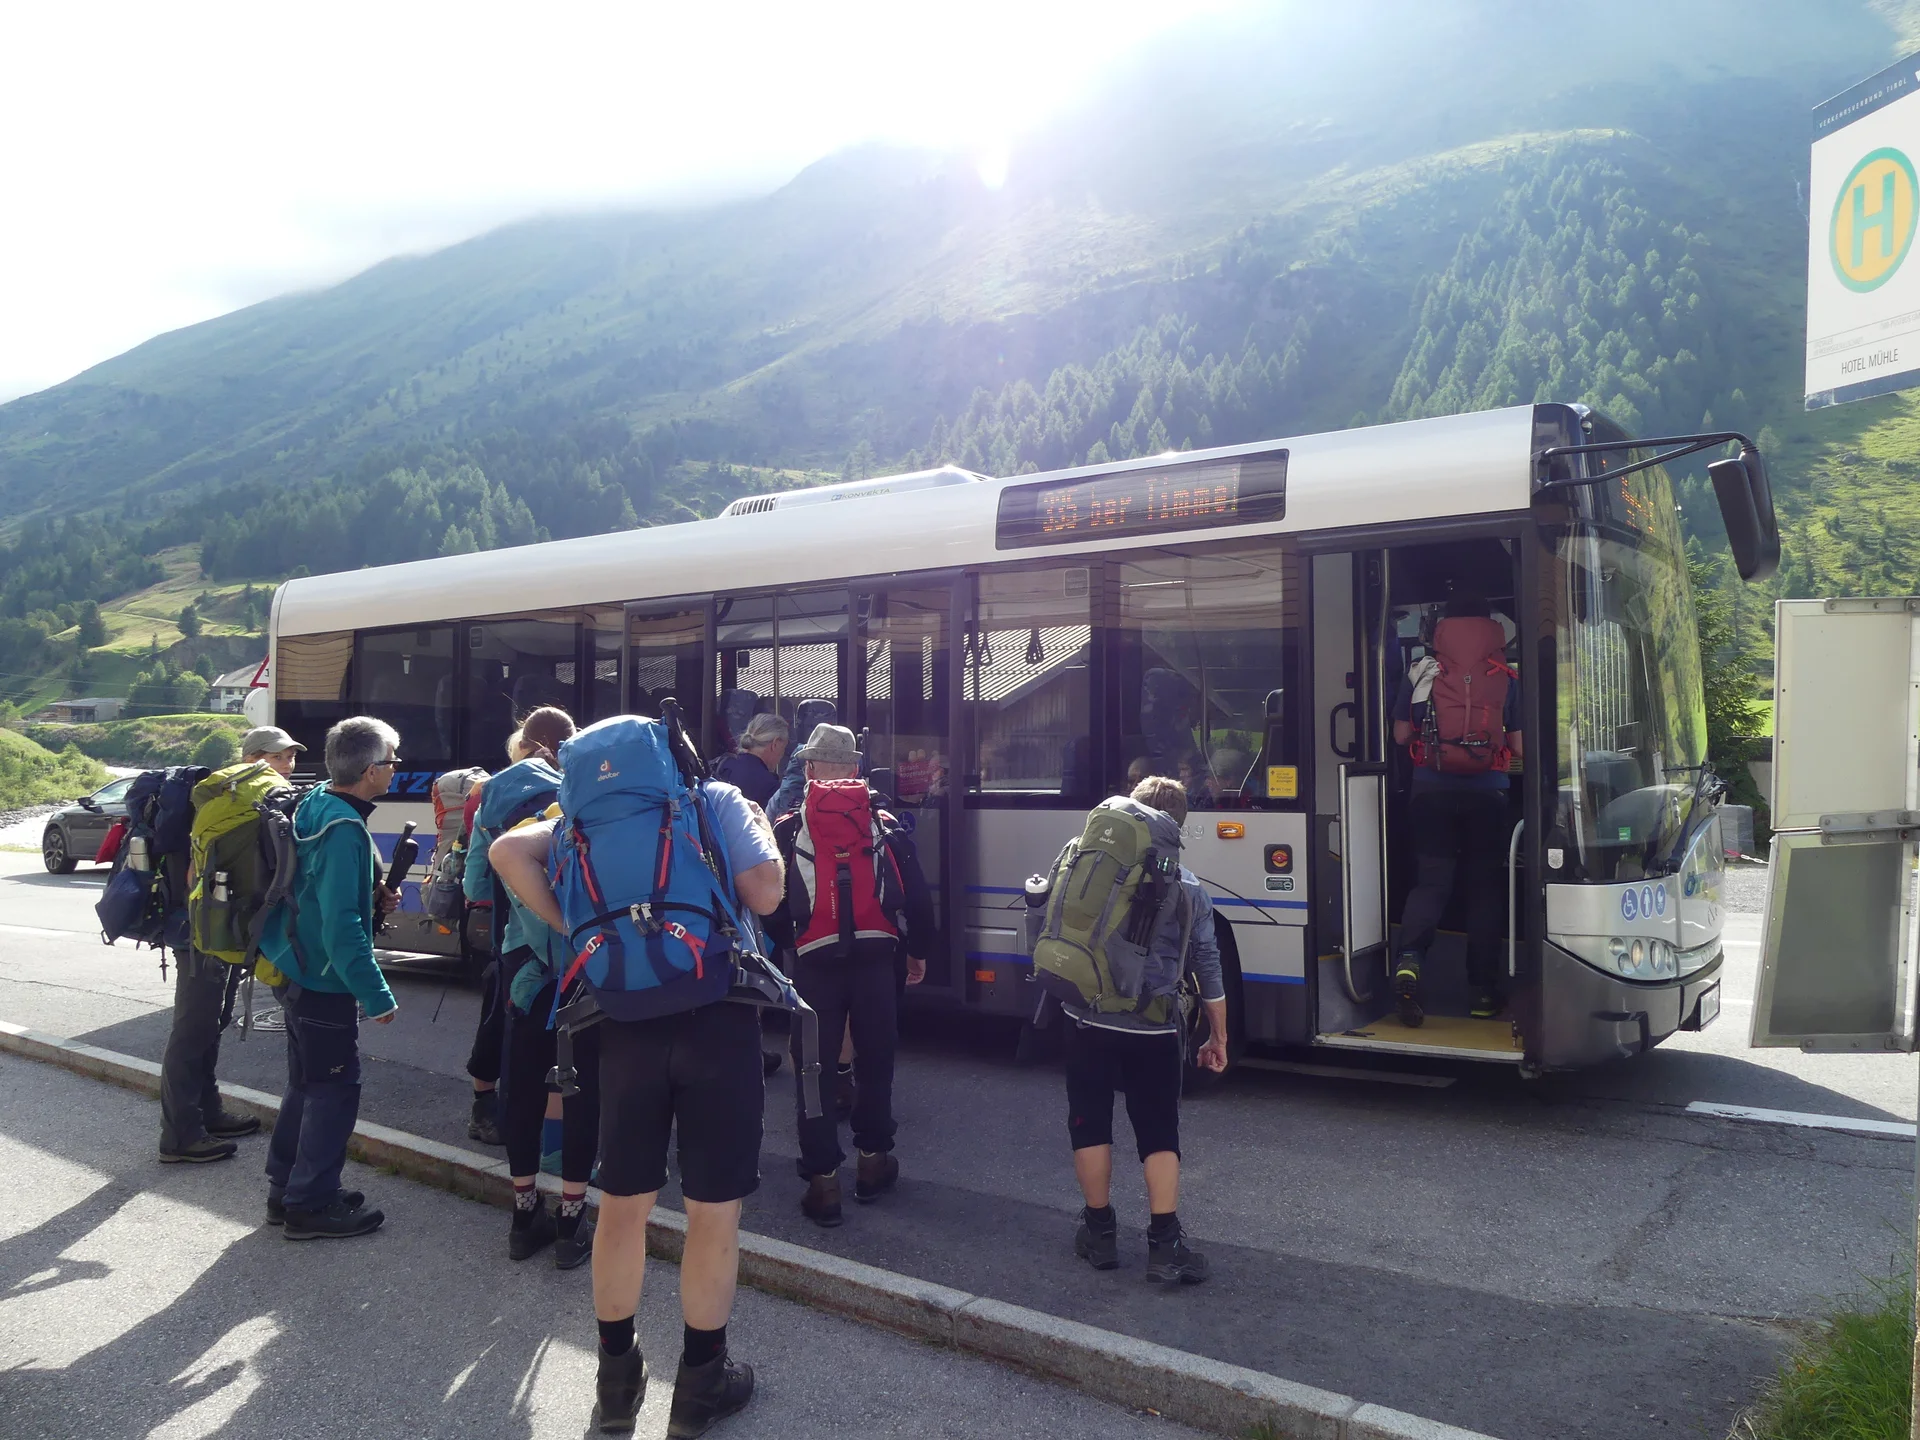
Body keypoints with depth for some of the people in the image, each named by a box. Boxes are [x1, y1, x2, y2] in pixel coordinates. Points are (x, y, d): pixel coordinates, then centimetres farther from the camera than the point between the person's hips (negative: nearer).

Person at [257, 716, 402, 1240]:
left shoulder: (316, 802, 5)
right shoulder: (343, 829, -24)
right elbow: (341, 927, -27)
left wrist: (372, 896, 5)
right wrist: (377, 996, -23)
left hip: (297, 971, 10)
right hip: (324, 982, -10)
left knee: (308, 1084, 20)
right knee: (335, 1089, 1)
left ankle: (287, 1190, 30)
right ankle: (311, 1205, 11)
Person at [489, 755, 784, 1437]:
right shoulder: (721, 798, 3)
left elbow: (507, 851, 1)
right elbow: (764, 895, -4)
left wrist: (572, 927, 5)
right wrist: (763, 828, 13)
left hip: (627, 1022, 3)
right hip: (717, 1016, -3)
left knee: (623, 1204, 16)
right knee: (714, 1211, 9)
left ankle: (616, 1378, 29)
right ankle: (700, 1383, 21)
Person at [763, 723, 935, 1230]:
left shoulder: (789, 828, 2)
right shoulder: (885, 823, 5)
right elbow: (917, 894, 5)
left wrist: (784, 943, 19)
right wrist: (918, 950, 16)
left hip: (815, 960, -1)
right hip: (876, 956, 2)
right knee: (875, 1060, 15)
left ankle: (824, 1180, 5)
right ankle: (873, 1161, 25)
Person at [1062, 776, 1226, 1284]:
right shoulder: (1189, 889, 0)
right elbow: (1208, 968, 3)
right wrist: (1218, 1037, 12)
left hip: (1087, 1020, 1)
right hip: (1152, 1030, 0)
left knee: (1090, 1123, 13)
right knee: (1159, 1132, 8)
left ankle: (1099, 1232, 20)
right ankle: (1165, 1243, 2)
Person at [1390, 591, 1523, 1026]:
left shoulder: (1419, 674, 1)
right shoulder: (1506, 679, 0)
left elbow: (1401, 735, 8)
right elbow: (1518, 746, 2)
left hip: (1432, 790, 0)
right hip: (1487, 793, 0)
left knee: (1431, 880, 5)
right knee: (1483, 885, 9)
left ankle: (1408, 960, -20)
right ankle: (1483, 991, 12)